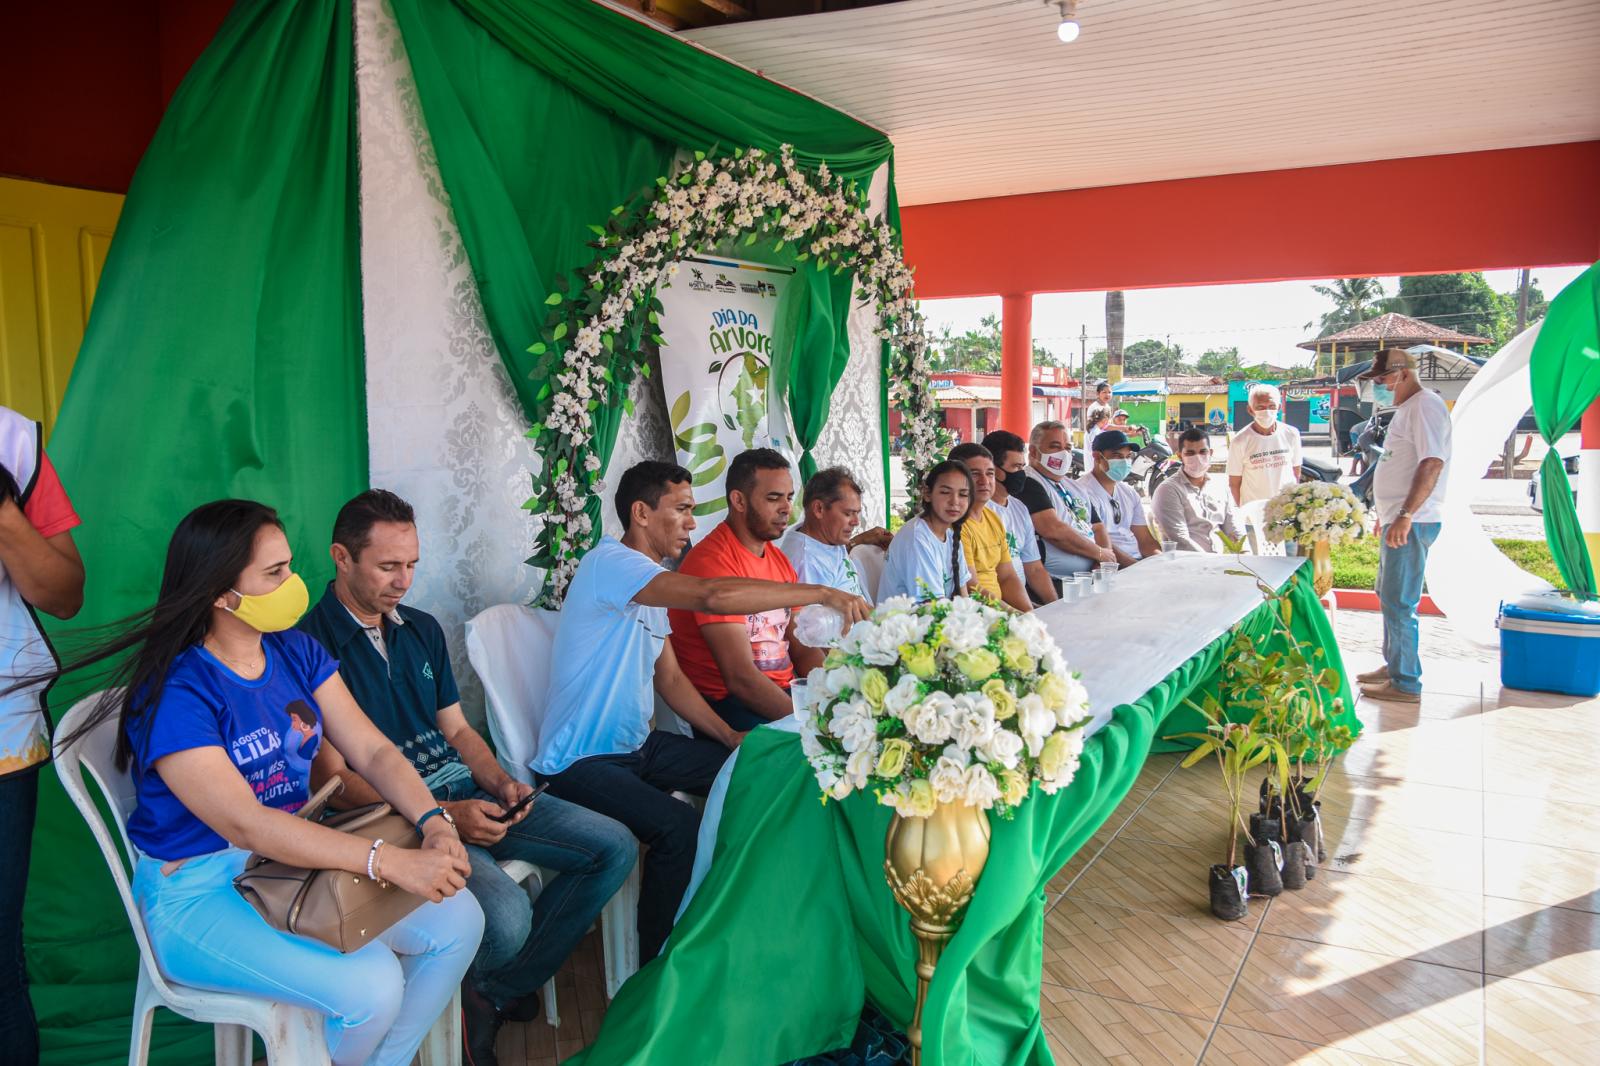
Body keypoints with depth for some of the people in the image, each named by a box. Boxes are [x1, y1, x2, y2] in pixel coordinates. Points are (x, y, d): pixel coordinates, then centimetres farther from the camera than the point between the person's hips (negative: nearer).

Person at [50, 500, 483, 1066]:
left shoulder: (298, 652, 2)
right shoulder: (173, 692, -20)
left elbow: (372, 750, -3)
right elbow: (244, 823, -28)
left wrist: (434, 823, -22)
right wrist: (391, 861, -36)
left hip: (296, 860, 7)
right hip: (199, 896, -7)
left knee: (459, 918, -8)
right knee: (371, 984, -26)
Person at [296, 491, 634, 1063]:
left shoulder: (423, 629, 15)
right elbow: (332, 778, -13)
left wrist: (501, 782, -2)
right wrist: (441, 817, -21)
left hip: (465, 792, 8)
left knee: (614, 848, -3)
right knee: (506, 915, -32)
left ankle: (499, 993, 7)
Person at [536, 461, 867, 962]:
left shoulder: (650, 584, 13)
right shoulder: (609, 563, -20)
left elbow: (670, 679, 14)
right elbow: (713, 596, -35)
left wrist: (732, 737, 2)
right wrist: (821, 593, -31)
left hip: (639, 745, 10)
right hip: (581, 761, -10)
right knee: (681, 829, -30)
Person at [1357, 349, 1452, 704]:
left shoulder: (1426, 406, -14)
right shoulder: (1406, 409, 17)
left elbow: (1432, 463, -25)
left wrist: (1406, 515, -30)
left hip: (1411, 524, -11)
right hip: (1398, 520, 11)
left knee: (1398, 603, -8)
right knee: (1388, 596, 19)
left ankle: (1406, 684, -1)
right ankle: (1393, 665, 30)